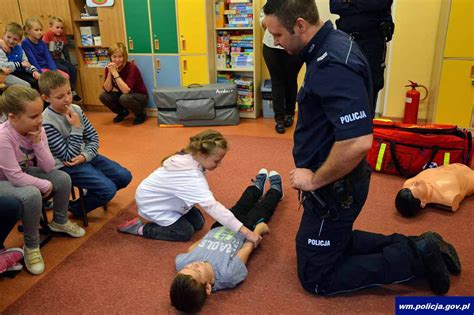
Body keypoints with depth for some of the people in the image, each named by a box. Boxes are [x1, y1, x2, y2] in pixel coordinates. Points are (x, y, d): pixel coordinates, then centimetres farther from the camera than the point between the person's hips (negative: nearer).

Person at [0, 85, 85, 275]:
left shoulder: (35, 129, -15)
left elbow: (48, 168, -15)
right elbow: (15, 177, -31)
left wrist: (37, 142, -28)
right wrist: (46, 185, -21)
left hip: (23, 174, 7)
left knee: (63, 178, -7)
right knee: (32, 194, -33)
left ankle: (59, 222, 20)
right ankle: (31, 246, -11)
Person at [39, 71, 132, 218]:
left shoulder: (76, 109, -2)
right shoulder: (47, 123, -22)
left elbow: (93, 137, 3)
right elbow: (69, 157, -20)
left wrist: (85, 156, -15)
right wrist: (76, 128, -22)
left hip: (86, 156, 7)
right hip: (66, 166, -7)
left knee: (124, 176, -1)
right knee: (108, 189, -20)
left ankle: (96, 194, 24)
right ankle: (77, 209, 8)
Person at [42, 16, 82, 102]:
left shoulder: (62, 36, 8)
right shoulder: (47, 35, -10)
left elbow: (65, 50, 12)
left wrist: (69, 61, 3)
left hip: (59, 59, 6)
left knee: (73, 69, -11)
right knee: (65, 70, -24)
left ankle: (73, 91, -6)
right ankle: (71, 92, -15)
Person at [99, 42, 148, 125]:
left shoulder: (131, 67, -25)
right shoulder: (109, 68, -8)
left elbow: (126, 90, -33)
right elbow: (107, 89, -13)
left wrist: (115, 72, -34)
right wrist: (110, 73, -25)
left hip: (140, 96, -6)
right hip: (123, 95, 6)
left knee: (124, 98, -35)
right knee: (103, 96, -15)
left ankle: (141, 114, -7)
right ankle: (122, 112, 10)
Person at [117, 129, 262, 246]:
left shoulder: (189, 157, -14)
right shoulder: (191, 175, -41)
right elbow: (212, 206, -48)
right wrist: (246, 232, -49)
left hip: (163, 198, 8)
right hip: (151, 203, -8)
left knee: (198, 223, 7)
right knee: (185, 232, -6)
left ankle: (159, 219, 22)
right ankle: (140, 228, 2)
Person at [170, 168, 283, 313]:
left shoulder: (181, 263, -39)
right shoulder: (228, 274, -47)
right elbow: (248, 247, -27)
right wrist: (259, 228, -8)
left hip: (218, 227, 3)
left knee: (240, 207, 29)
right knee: (262, 208, 22)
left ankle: (257, 187, 63)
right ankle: (275, 190, 58)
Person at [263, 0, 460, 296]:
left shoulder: (333, 65, -29)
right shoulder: (333, 45, 4)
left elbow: (357, 142, -38)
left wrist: (314, 180, -21)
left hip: (335, 189, -10)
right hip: (337, 182, 10)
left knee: (316, 278, 8)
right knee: (335, 241, 28)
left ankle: (415, 257, 8)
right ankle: (412, 247, 22)